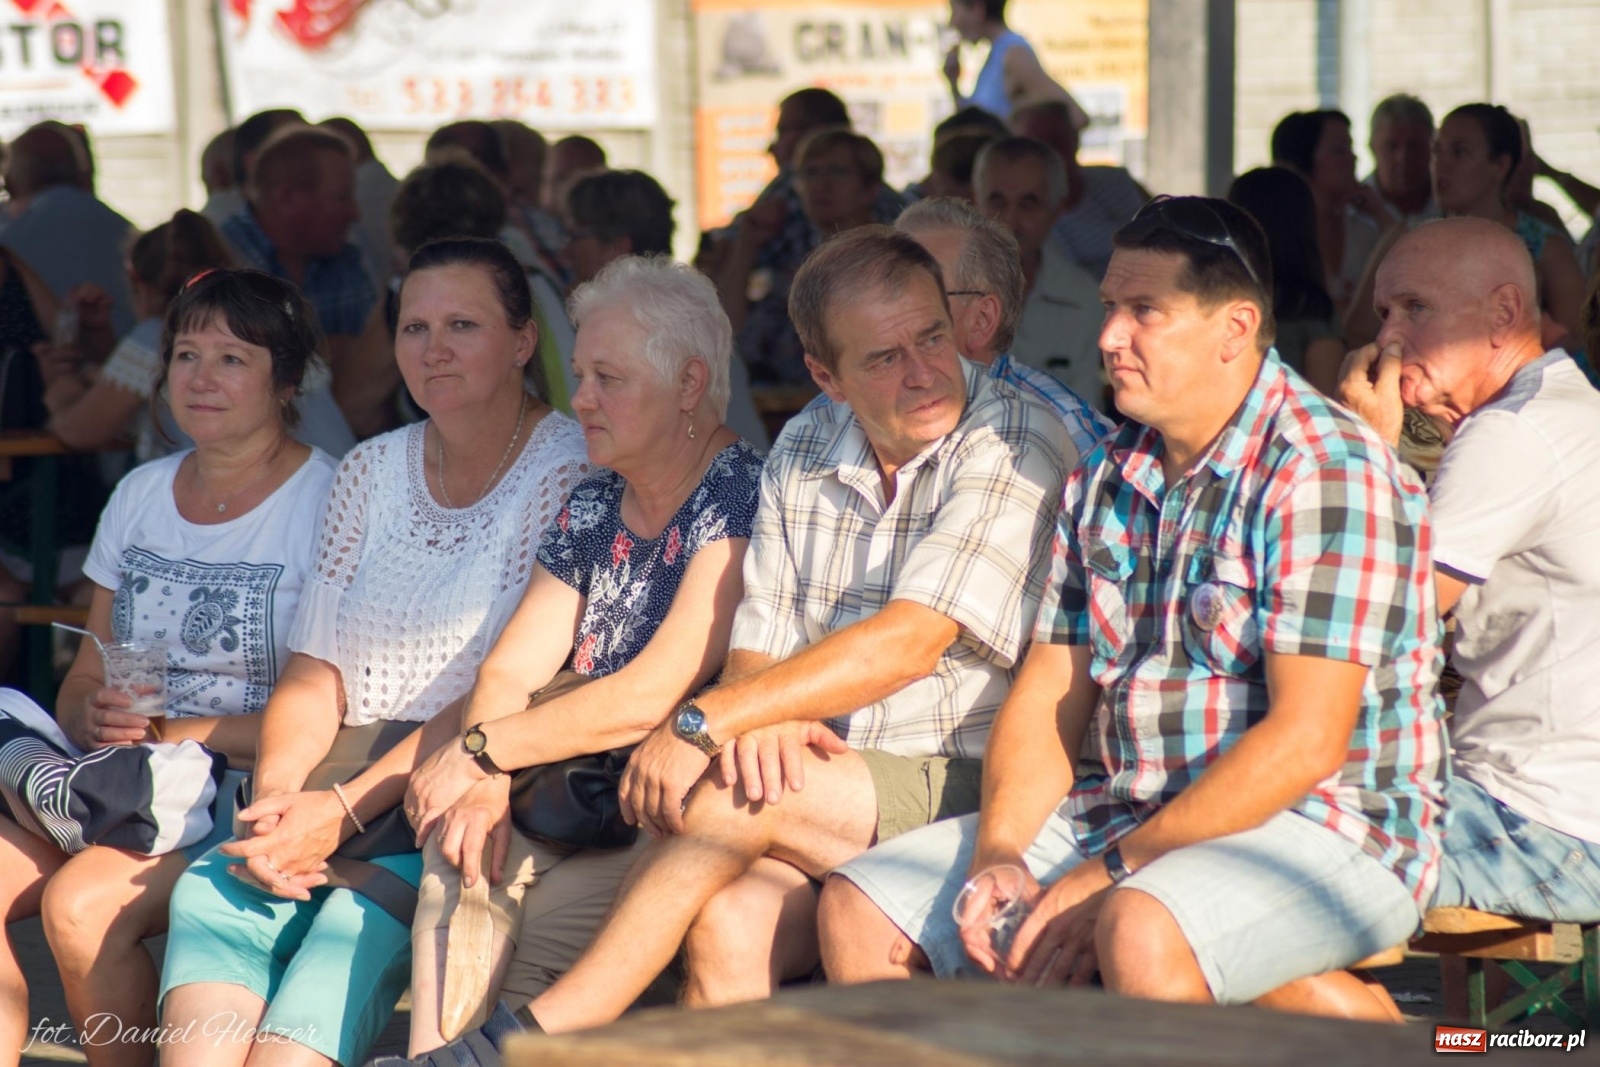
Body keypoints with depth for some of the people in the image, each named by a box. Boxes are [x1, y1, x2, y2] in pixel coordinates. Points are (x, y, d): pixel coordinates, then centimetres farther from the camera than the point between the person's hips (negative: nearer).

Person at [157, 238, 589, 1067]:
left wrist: (348, 810, -16)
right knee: (212, 890, -24)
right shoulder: (371, 472, 18)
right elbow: (316, 672, 14)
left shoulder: (570, 471, -2)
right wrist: (275, 792, -7)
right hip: (343, 785, 5)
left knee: (358, 922, -32)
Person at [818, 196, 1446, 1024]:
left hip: (1319, 827, -8)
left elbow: (1305, 741, -19)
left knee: (1138, 933, -38)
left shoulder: (1327, 471, -13)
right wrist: (997, 855, -8)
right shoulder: (1106, 480, 13)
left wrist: (1110, 874, -19)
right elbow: (1049, 696, 12)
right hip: (1121, 815, 8)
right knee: (859, 909, -2)